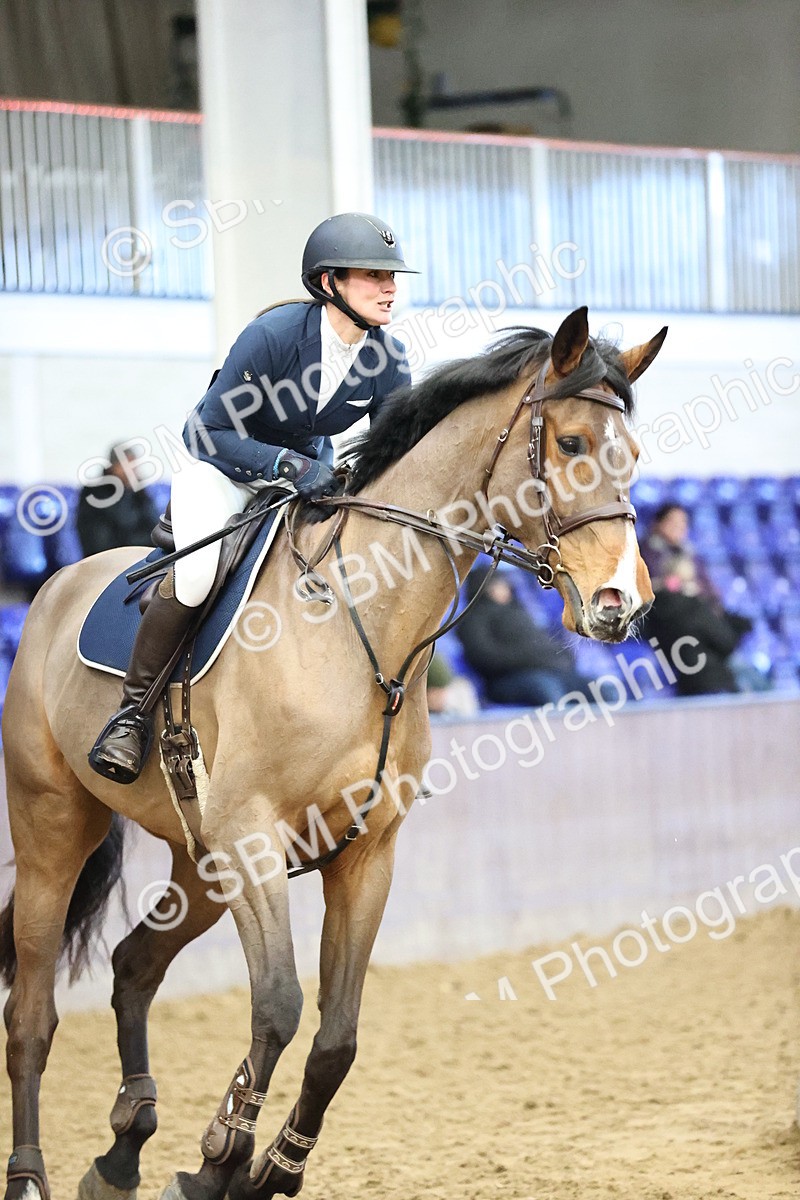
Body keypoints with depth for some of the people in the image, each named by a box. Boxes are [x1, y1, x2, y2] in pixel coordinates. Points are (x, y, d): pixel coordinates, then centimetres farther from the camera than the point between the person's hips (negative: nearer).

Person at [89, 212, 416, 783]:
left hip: (313, 473, 6)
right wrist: (288, 463, -38)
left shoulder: (389, 360, -13)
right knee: (198, 572, -32)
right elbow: (207, 433, -24)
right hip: (224, 470, -6)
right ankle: (136, 708, -13)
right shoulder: (274, 333, -28)